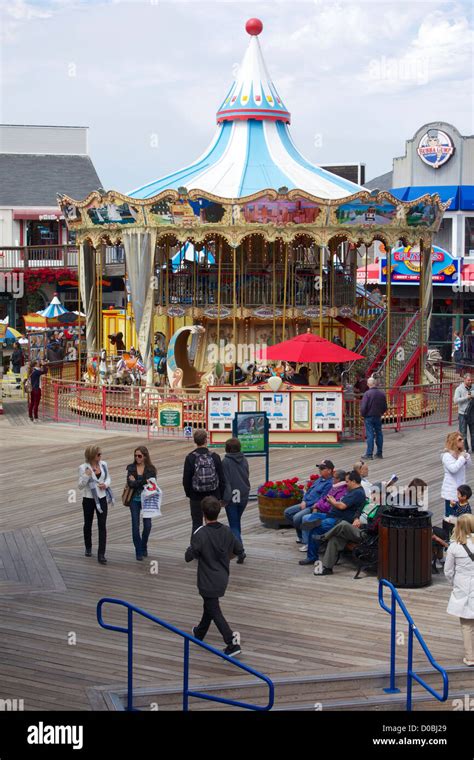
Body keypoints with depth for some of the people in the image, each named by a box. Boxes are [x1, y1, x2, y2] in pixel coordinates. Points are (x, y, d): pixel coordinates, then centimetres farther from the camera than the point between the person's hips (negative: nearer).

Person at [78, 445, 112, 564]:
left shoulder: (103, 465, -3)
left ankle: (101, 555, -7)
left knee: (102, 526, -7)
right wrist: (86, 476, -28)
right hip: (89, 499, -2)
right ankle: (88, 548, 41)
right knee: (88, 524, 17)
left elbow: (108, 477, 12)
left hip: (102, 499, 2)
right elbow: (80, 486, -11)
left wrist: (106, 484, -11)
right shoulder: (83, 468, -13)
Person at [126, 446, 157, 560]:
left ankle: (144, 547, 24)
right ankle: (139, 552, 8)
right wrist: (142, 483, -15)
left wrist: (135, 482, -9)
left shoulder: (150, 469, 0)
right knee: (135, 526, -1)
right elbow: (130, 484, -11)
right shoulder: (131, 468, 2)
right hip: (134, 500, 0)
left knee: (147, 525, -2)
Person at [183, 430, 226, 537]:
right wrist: (220, 496, 8)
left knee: (197, 524, 6)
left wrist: (189, 494, 10)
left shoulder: (190, 458, -8)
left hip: (196, 497, -1)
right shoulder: (215, 457, -5)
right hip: (213, 496, 1)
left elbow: (186, 480, -5)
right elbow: (222, 479, -2)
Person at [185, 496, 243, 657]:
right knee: (209, 605, 27)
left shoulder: (200, 534, -23)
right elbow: (239, 549, 5)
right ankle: (200, 633, 48)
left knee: (214, 612, 0)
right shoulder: (227, 531, -5)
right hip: (223, 578, 7)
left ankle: (232, 642, -11)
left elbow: (188, 557, -19)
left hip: (208, 581, -7)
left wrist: (190, 550, 2)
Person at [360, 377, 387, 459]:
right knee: (379, 434, 12)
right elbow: (385, 407, 9)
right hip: (378, 417, 5)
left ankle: (369, 454, -3)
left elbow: (363, 407, -17)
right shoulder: (382, 393, 1)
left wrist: (363, 415, -2)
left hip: (369, 417, -5)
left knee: (370, 435, -3)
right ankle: (379, 453, 18)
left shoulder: (367, 393, -16)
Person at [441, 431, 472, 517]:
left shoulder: (461, 453, 7)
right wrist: (462, 458, -23)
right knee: (450, 513, 0)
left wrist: (466, 456, -6)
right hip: (451, 490, -8)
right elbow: (453, 469, -30)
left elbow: (469, 465, 12)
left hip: (460, 488, 8)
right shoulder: (447, 455, -19)